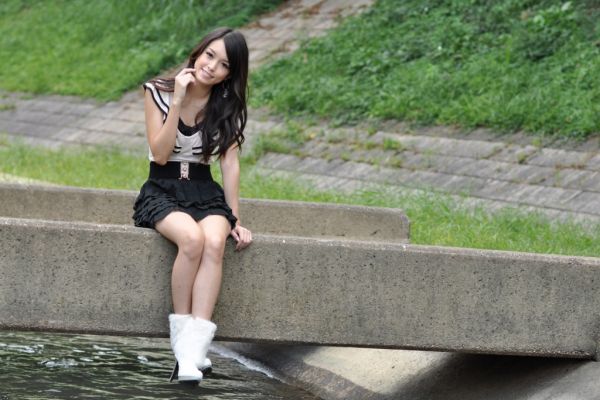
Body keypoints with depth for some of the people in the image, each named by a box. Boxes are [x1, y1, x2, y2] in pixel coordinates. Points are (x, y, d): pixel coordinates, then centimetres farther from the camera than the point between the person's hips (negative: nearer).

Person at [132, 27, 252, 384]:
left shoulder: (228, 105, 3)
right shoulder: (159, 92, -4)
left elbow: (230, 163, 1)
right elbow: (160, 154, -10)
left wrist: (235, 220, -4)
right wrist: (178, 102, -18)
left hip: (205, 193, 2)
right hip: (162, 191, -2)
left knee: (214, 244, -33)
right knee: (192, 239, -36)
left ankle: (192, 351, -42)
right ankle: (183, 337, -26)